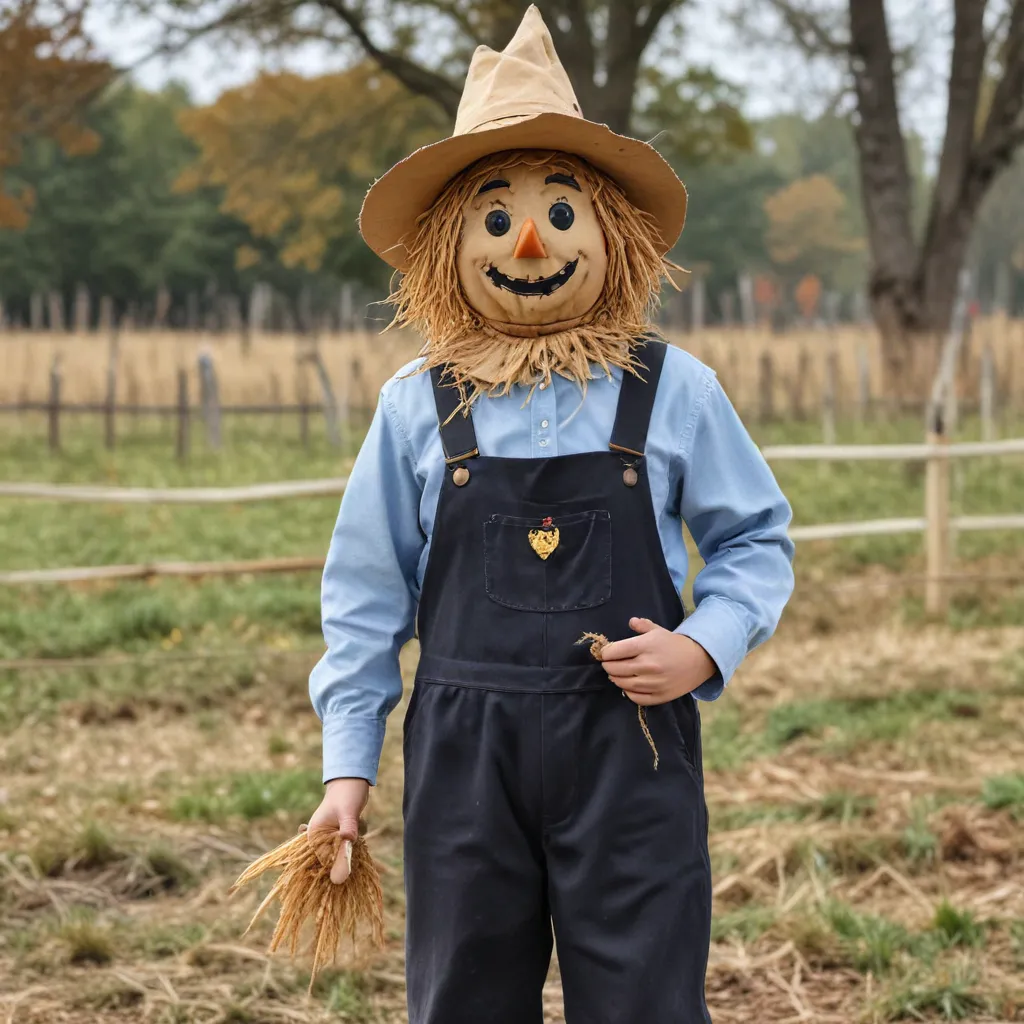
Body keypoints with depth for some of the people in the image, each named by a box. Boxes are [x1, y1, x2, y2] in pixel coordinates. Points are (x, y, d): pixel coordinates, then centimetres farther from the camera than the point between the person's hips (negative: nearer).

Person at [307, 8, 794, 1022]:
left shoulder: (672, 391, 1)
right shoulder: (416, 407, 3)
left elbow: (755, 539, 10)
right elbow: (366, 594, 9)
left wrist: (706, 646, -8)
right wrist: (348, 765, 6)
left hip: (630, 746, -1)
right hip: (463, 748, 1)